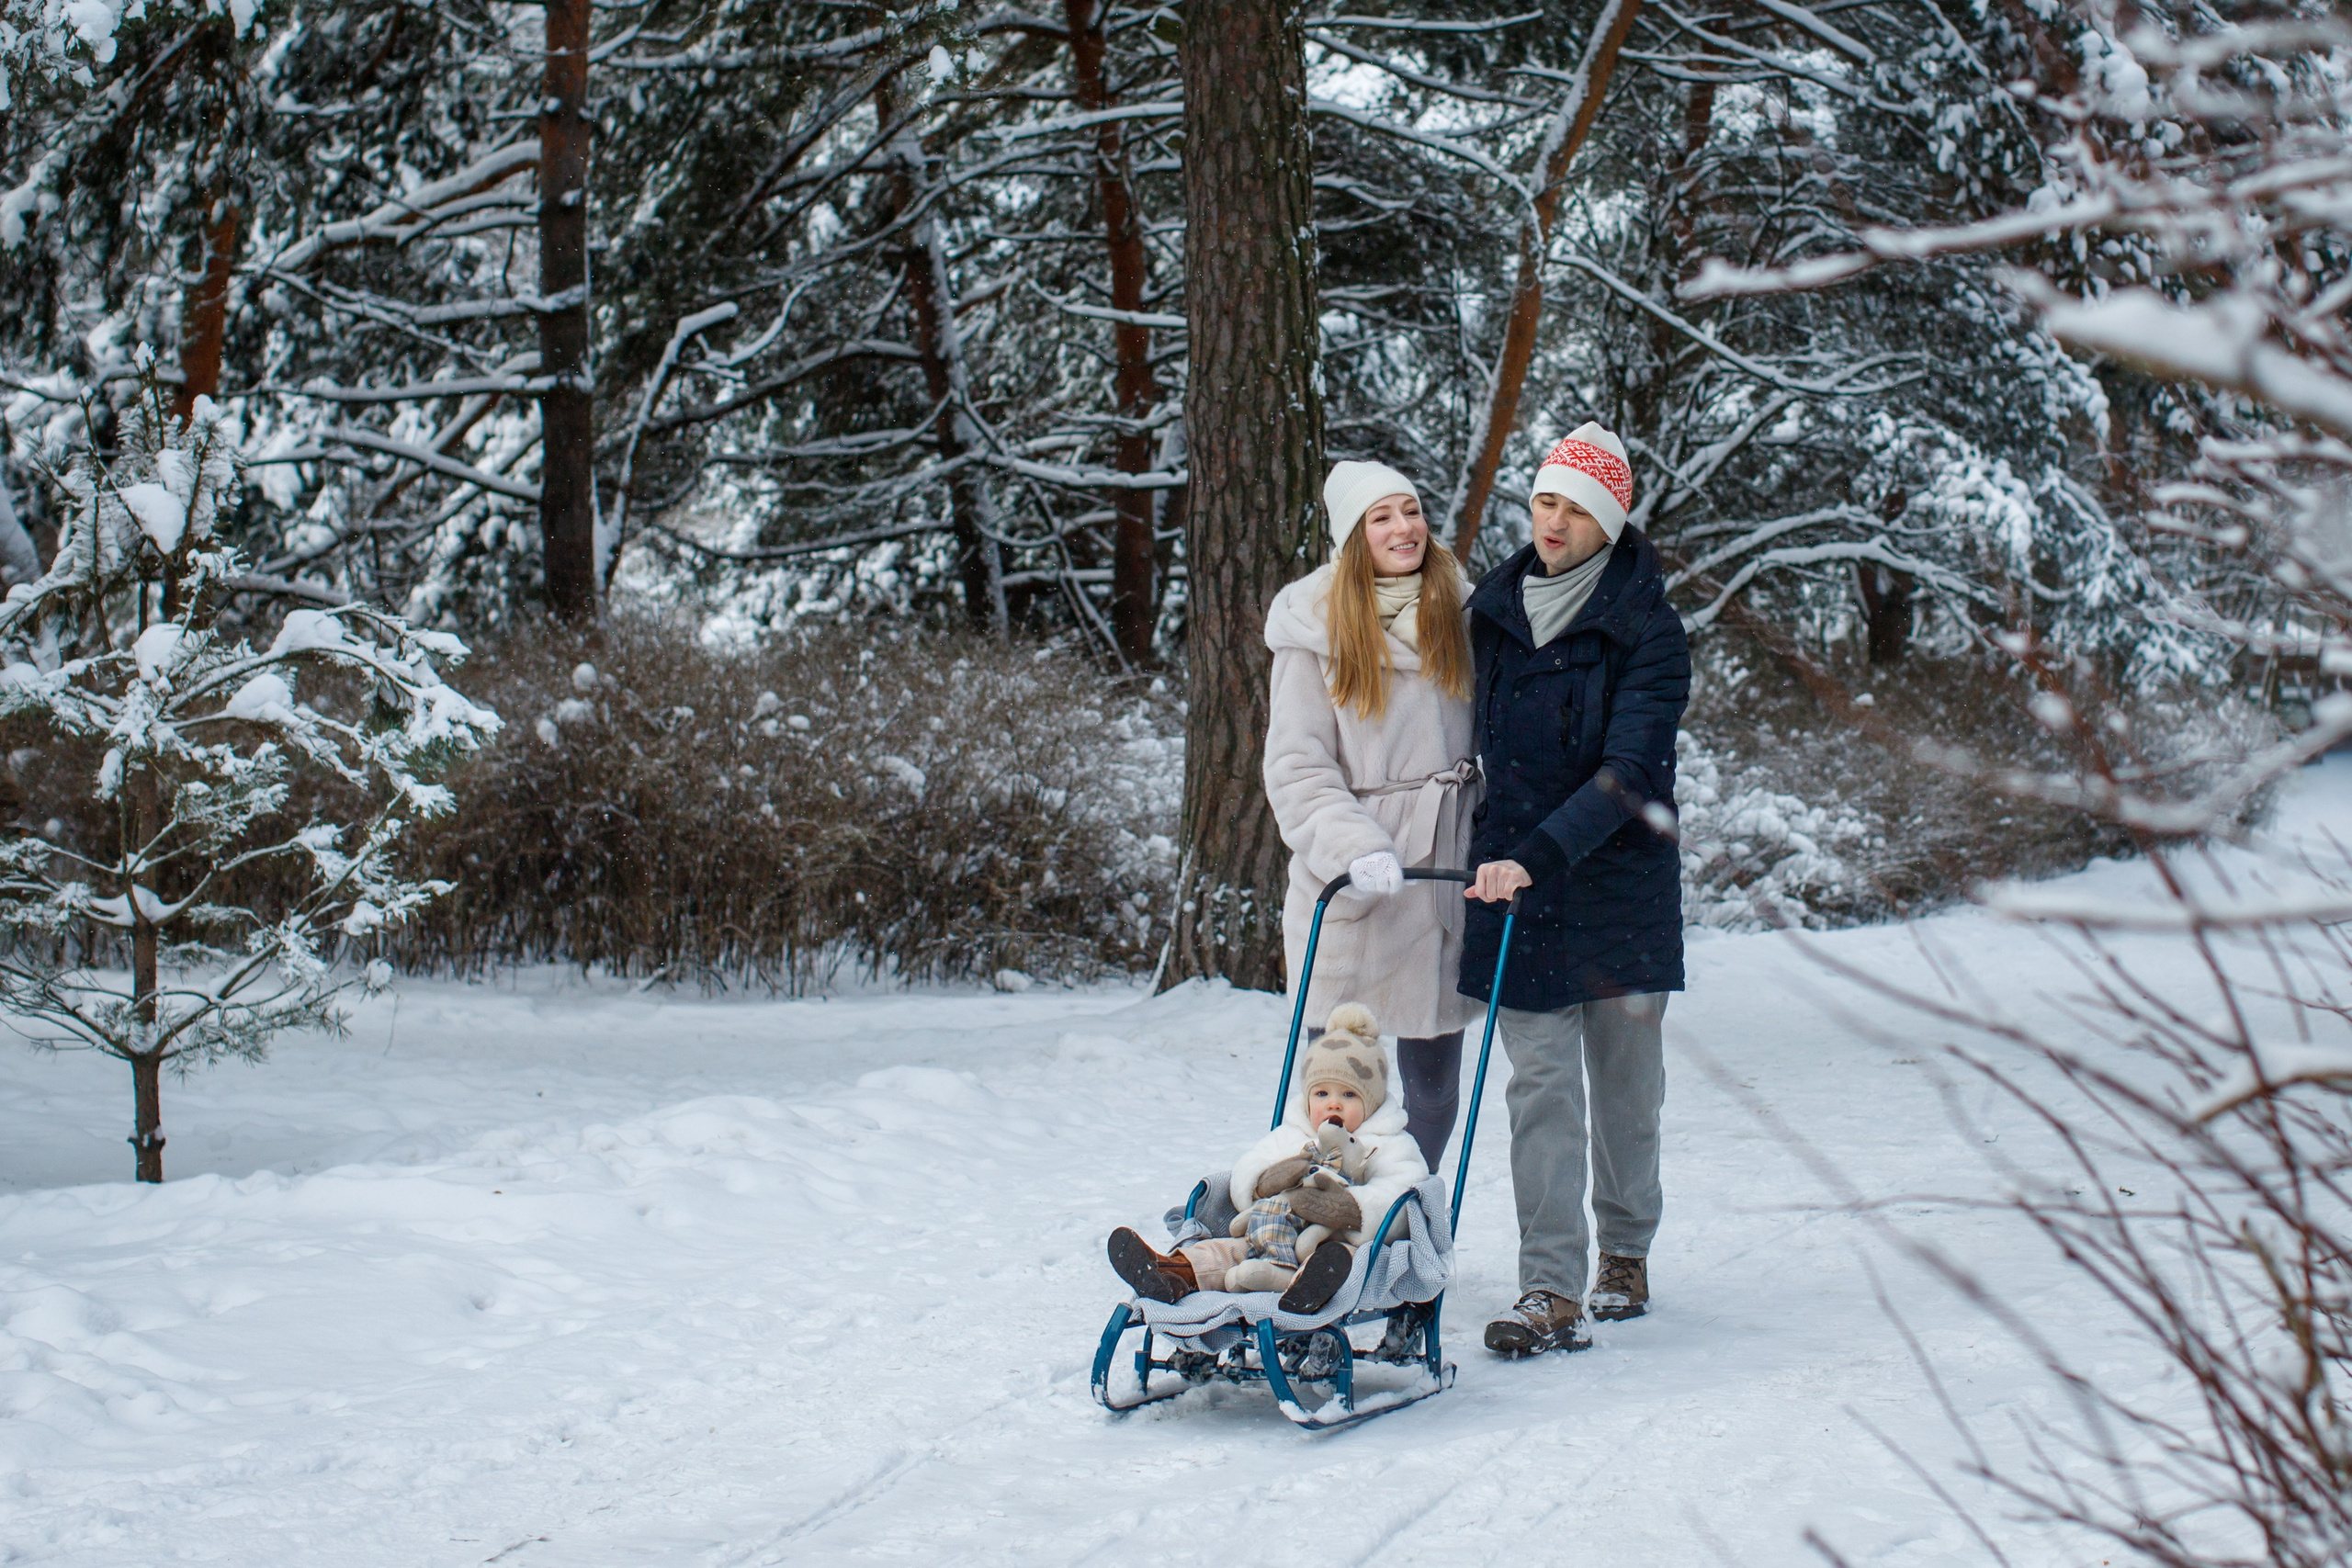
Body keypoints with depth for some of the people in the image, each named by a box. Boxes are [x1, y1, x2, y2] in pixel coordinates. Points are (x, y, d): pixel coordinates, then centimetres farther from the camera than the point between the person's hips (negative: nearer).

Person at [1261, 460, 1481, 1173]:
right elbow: (1296, 768, -7)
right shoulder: (1316, 631, -3)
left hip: (1445, 873, 4)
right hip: (1350, 891, -4)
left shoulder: (1456, 612, 9)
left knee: (1434, 1079, 9)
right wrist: (1353, 849, -22)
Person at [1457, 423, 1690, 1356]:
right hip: (1515, 878, 2)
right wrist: (1488, 854, 10)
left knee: (1624, 1080, 9)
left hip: (1621, 883, -2)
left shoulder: (1647, 629, -7)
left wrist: (1540, 855, -28)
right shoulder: (1493, 610, 6)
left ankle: (1625, 1252, 28)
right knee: (1540, 1085, -4)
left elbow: (1627, 773, -18)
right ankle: (1552, 1292, -8)